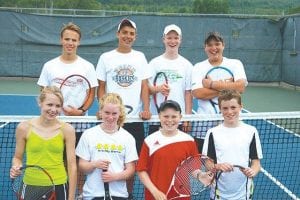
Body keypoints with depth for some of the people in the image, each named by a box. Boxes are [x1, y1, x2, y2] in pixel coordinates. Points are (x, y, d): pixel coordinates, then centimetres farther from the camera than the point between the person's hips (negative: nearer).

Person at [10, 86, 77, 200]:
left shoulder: (67, 129, -4)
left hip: (58, 187, 0)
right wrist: (16, 167, -13)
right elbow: (17, 157, 9)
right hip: (31, 187, 0)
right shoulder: (24, 127, -3)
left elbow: (72, 165, -3)